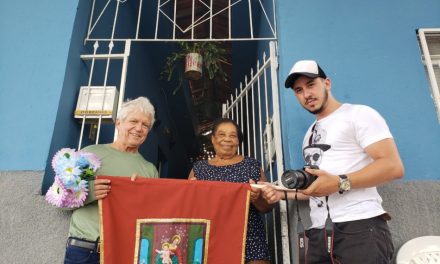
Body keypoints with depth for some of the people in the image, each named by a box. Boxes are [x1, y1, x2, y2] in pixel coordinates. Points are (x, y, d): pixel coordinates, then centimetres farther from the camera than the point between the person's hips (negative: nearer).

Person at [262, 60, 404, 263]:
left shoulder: (359, 114, -1)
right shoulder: (310, 134, 21)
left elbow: (393, 166, -12)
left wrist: (340, 183, -21)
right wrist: (284, 193, 9)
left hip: (360, 227, -7)